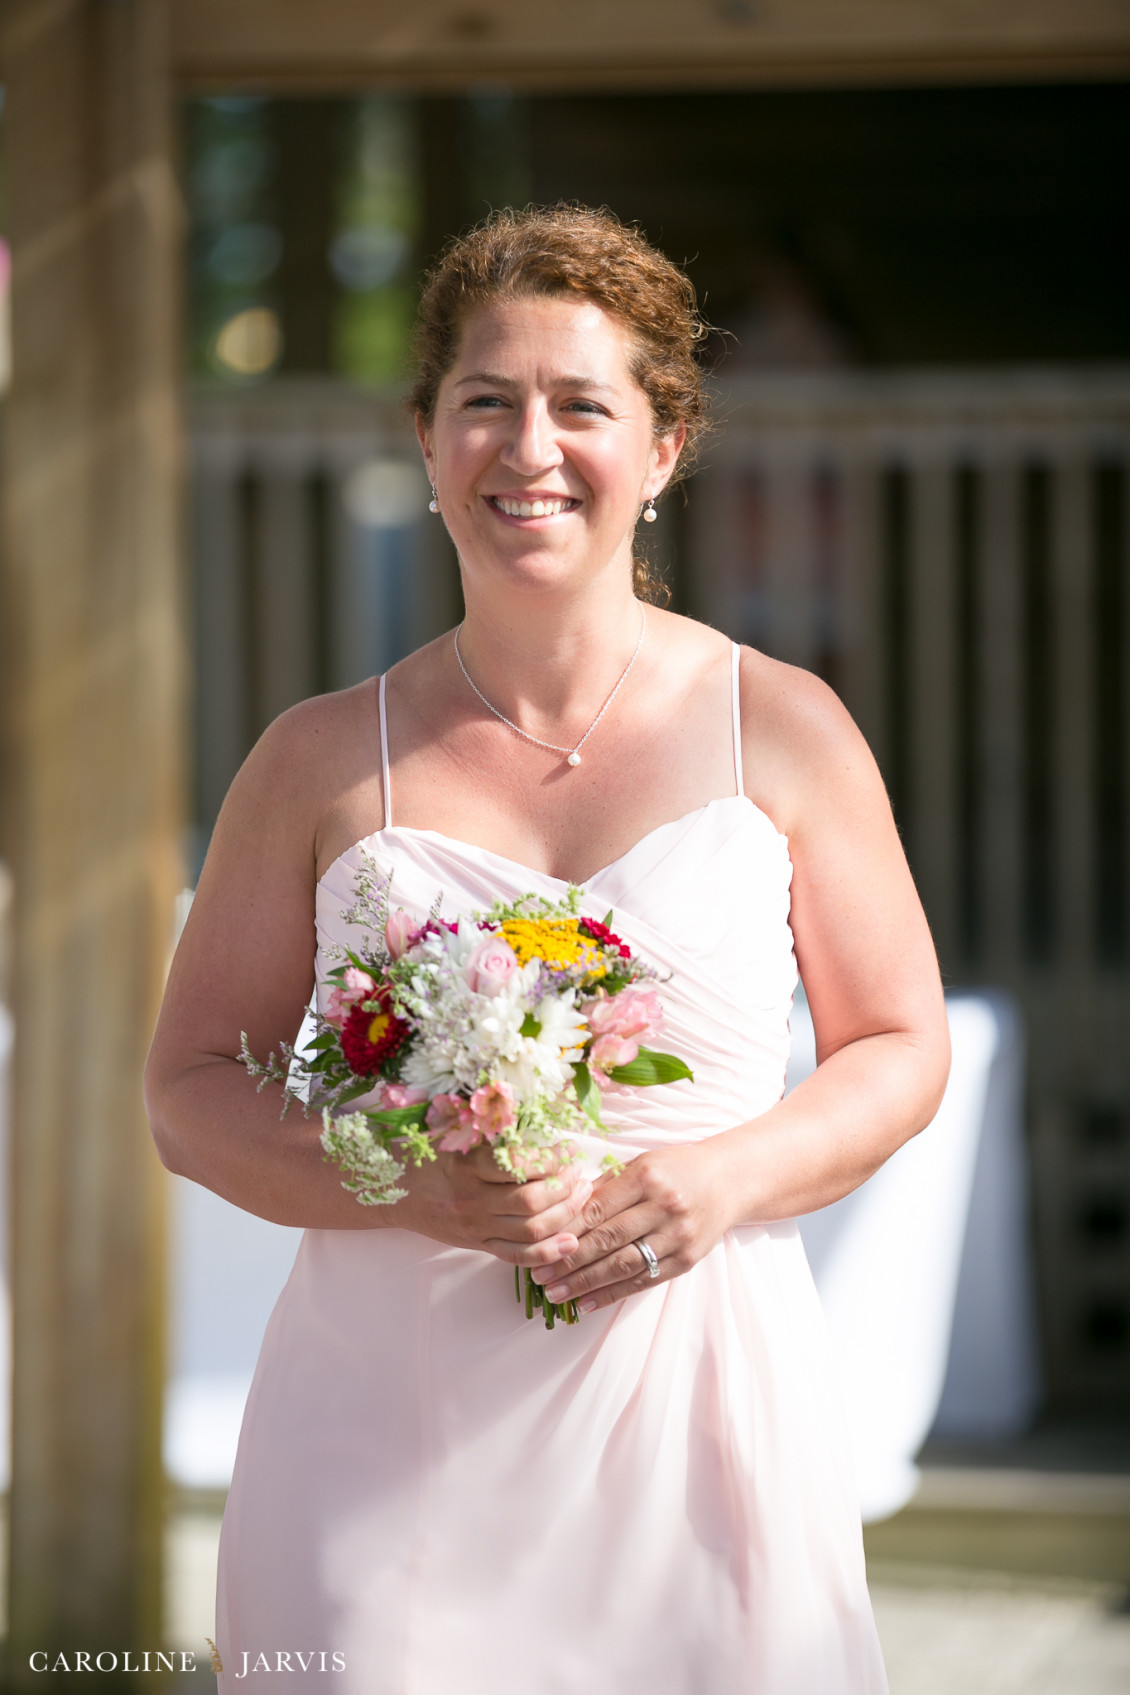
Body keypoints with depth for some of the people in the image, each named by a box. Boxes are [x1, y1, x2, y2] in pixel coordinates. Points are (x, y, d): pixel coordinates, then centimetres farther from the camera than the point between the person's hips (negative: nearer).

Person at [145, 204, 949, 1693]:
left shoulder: (783, 734, 4)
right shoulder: (323, 763, 3)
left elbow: (903, 1050, 9)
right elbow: (192, 1091, 6)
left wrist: (726, 1179, -10)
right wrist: (407, 1182, -13)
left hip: (700, 1411, 0)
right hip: (391, 1433, 0)